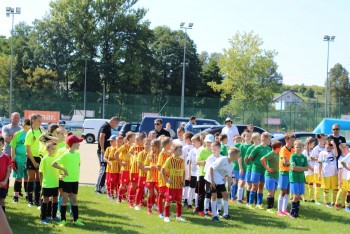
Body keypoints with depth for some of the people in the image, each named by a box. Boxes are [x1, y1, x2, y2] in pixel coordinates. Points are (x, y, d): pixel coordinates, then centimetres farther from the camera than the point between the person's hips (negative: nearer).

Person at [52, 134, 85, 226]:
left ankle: (76, 219, 17)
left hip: (75, 180, 6)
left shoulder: (77, 154, 5)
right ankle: (63, 220, 8)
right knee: (65, 199, 2)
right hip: (67, 180, -6)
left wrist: (77, 173, 9)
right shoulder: (65, 155, -13)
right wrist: (64, 169, -16)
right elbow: (54, 164, -14)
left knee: (74, 200, 11)